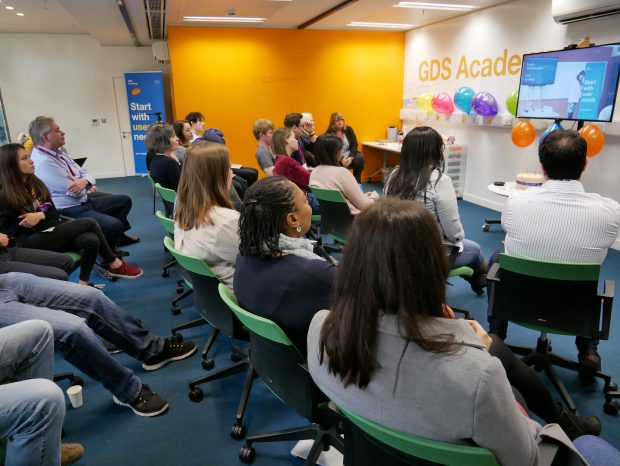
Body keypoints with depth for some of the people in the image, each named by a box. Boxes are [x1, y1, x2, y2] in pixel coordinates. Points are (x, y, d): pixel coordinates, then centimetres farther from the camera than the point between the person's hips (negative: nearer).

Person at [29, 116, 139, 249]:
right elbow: (75, 191, -24)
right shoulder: (43, 162, -22)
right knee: (115, 225, -27)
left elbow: (84, 173, 8)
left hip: (84, 198, 10)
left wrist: (85, 181, -17)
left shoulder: (59, 152, 9)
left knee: (125, 200, 17)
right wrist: (88, 184, -1)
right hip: (69, 210, -10)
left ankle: (116, 236, 35)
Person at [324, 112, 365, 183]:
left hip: (350, 155, 3)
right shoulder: (329, 133, -2)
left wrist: (350, 157, -16)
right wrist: (342, 159, -24)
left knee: (360, 158, -28)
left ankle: (357, 182, -15)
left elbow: (355, 144, 2)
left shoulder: (348, 129, 8)